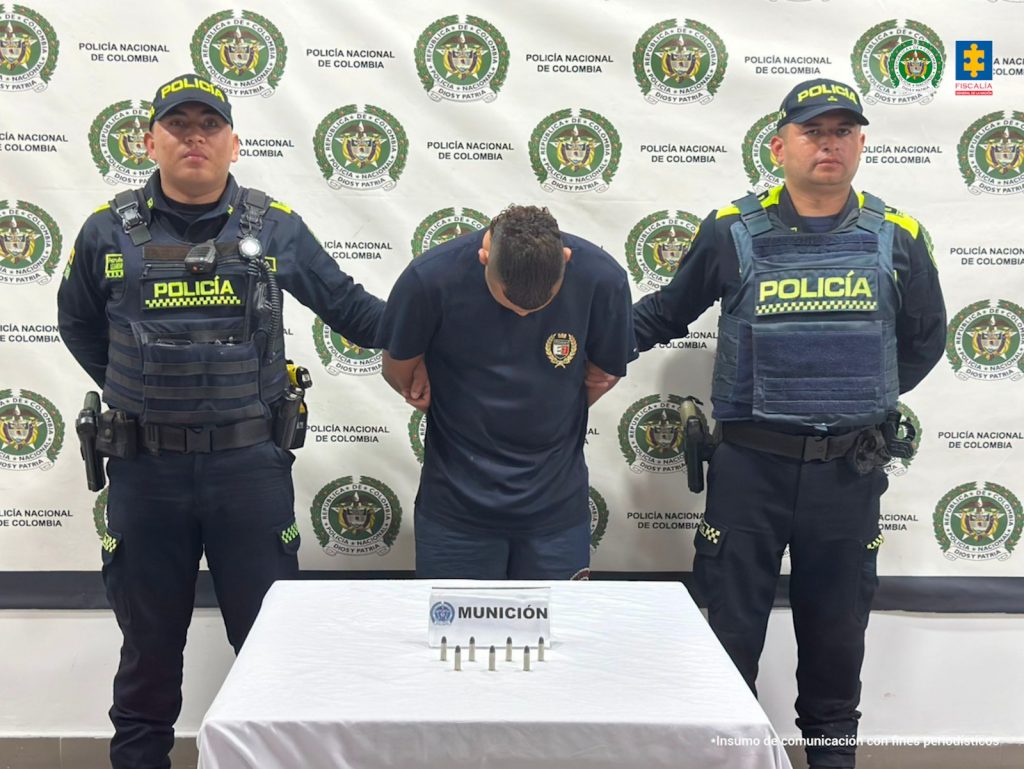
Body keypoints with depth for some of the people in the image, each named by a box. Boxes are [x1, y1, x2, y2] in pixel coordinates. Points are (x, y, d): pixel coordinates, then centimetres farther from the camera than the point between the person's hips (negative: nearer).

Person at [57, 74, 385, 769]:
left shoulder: (276, 228, 2)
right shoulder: (109, 231, 3)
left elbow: (349, 307, 11)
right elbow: (79, 325, 18)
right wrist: (136, 391, 13)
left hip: (250, 463, 0)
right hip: (145, 470, 1)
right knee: (149, 646, 14)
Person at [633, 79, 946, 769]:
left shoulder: (897, 238, 3)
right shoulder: (733, 232, -2)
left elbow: (924, 339, 16)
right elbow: (668, 312, 11)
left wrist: (863, 400, 11)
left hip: (848, 470, 2)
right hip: (751, 461, -1)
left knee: (837, 627, 15)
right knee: (732, 624, 7)